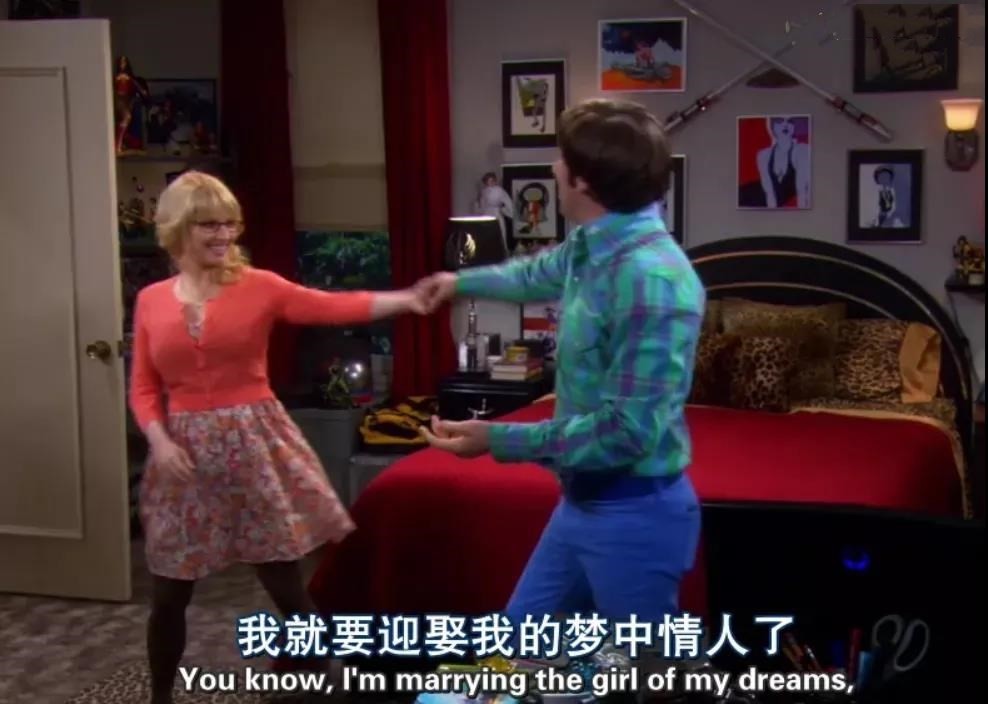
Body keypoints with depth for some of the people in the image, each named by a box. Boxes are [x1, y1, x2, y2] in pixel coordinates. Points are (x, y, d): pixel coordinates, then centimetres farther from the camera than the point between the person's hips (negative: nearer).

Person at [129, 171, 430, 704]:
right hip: (186, 447, 2)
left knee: (285, 585, 0)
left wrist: (407, 299, -24)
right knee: (168, 595, 9)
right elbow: (143, 387, 7)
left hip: (254, 443, -2)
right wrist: (158, 440, -10)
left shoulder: (260, 287, -2)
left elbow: (336, 308, -11)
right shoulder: (151, 301, 4)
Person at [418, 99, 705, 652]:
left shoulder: (652, 280, -27)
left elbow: (629, 431, -29)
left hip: (636, 514, -10)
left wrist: (499, 439, -24)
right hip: (584, 502, 10)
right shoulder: (591, 248, 3)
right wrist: (461, 281, 46)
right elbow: (539, 275, 29)